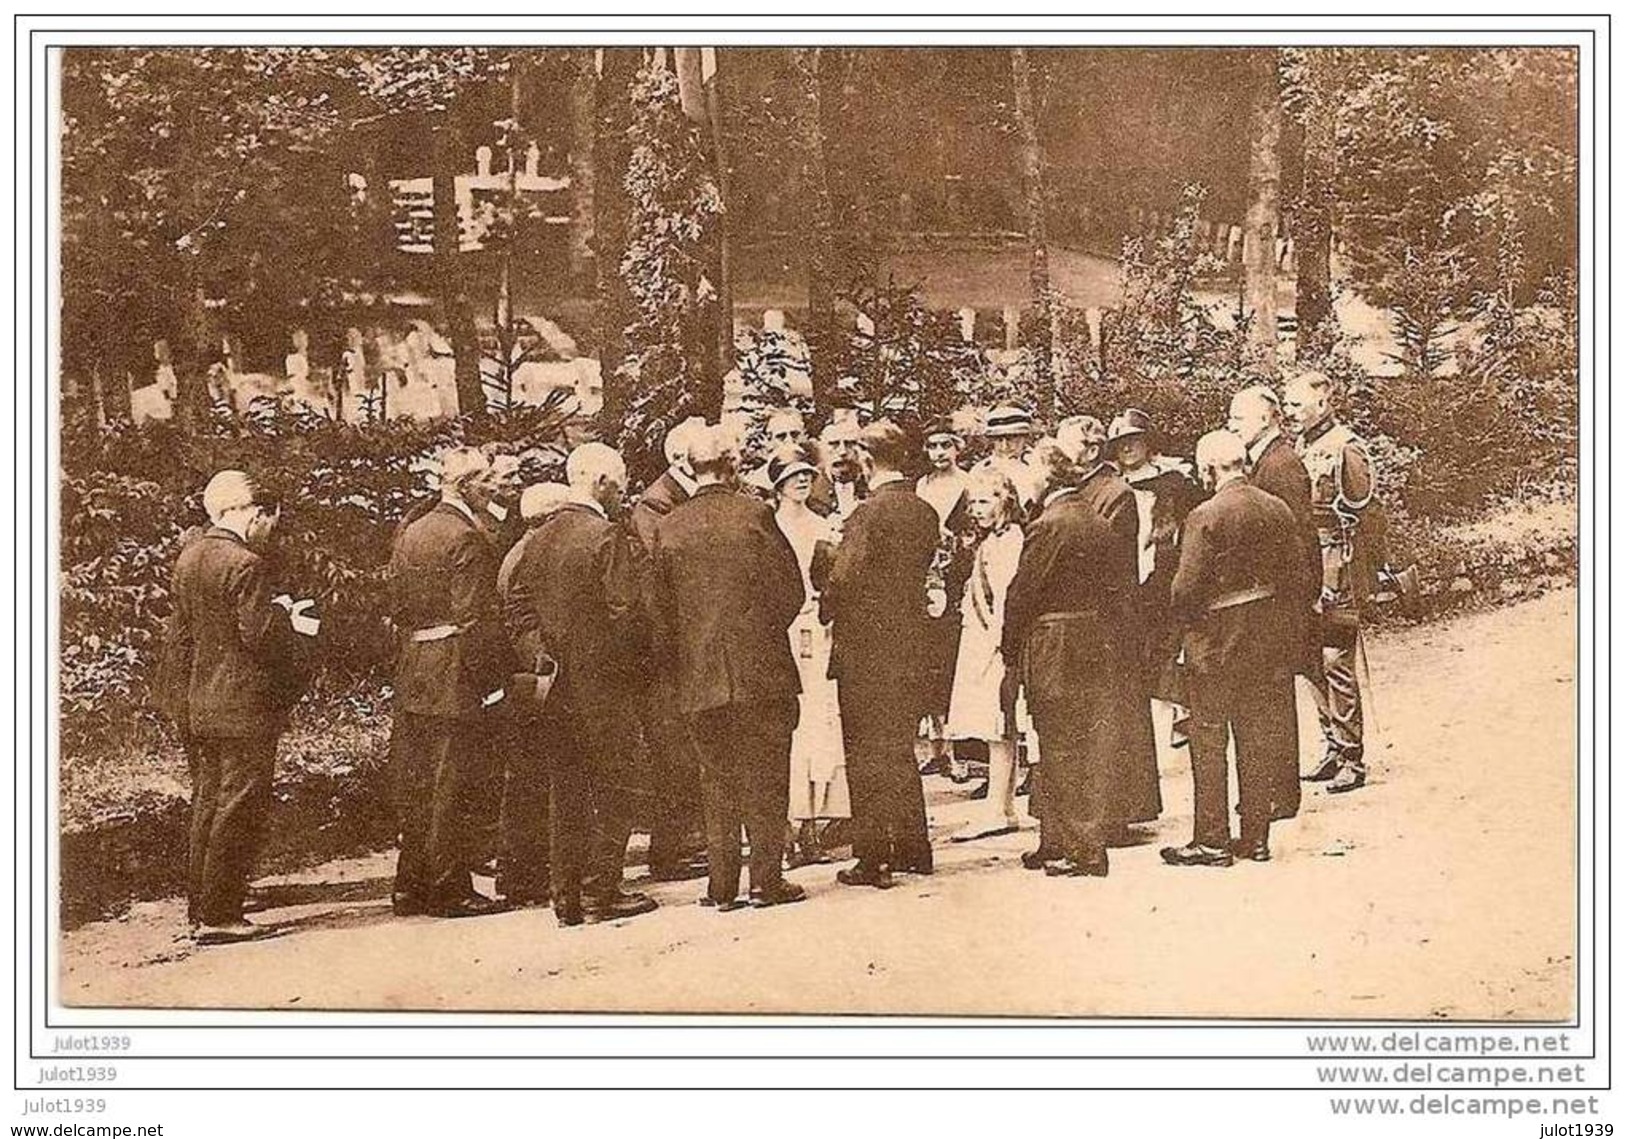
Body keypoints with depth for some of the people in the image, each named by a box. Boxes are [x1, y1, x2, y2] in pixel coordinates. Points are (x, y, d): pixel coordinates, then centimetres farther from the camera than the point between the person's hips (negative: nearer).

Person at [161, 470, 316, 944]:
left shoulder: (189, 558, 10)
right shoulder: (243, 564, -17)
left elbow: (179, 634, 15)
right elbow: (260, 635, -19)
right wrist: (288, 619, -1)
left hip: (197, 705, 9)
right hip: (243, 706, -9)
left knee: (208, 805, 16)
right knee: (239, 810, -3)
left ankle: (200, 907, 22)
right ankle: (218, 917, -1)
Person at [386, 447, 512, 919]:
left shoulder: (408, 535, 14)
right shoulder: (467, 538, -13)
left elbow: (398, 608, 16)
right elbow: (476, 617, -17)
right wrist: (496, 679, -12)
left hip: (412, 678, 8)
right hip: (455, 679, -8)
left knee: (416, 786, 12)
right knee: (450, 786, -3)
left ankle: (411, 885, 19)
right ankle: (450, 888, 2)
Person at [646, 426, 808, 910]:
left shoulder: (668, 529, 0)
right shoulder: (755, 515, -7)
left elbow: (658, 609, 3)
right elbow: (791, 590, -5)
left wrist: (675, 661, 14)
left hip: (698, 675, 2)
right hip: (761, 669, -2)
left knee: (717, 781, 10)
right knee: (765, 775, 7)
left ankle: (722, 885, 11)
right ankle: (767, 878, 7)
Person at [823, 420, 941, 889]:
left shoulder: (869, 513, -17)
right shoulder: (925, 513, 4)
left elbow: (842, 581, -18)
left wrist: (827, 612, 0)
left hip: (866, 648, -7)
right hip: (911, 643, 7)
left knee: (868, 757, 1)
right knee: (901, 750, 18)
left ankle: (872, 858, 4)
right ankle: (912, 847, 24)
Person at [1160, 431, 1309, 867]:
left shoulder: (1205, 517, -16)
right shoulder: (1279, 511, 2)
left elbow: (1187, 589, -17)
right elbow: (1295, 580, 7)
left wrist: (1184, 621, 4)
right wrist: (1288, 642, 14)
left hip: (1216, 645, -6)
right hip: (1268, 645, 6)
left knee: (1209, 744, 3)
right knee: (1258, 742, 12)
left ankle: (1211, 841, 6)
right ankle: (1256, 837, 17)